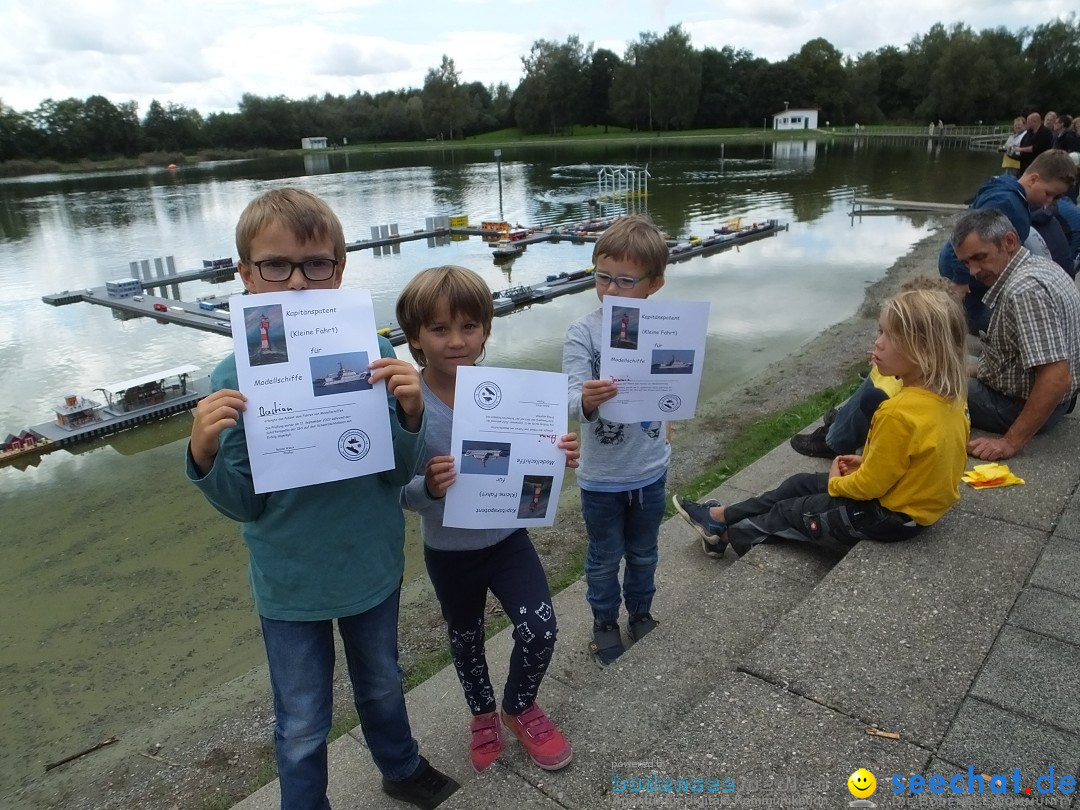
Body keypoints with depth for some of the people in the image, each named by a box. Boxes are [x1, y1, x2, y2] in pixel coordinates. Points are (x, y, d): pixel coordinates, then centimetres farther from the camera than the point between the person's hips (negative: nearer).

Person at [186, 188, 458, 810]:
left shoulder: (373, 355, -16)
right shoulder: (235, 378, -16)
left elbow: (397, 474, -12)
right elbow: (244, 504, -10)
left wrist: (410, 413, -31)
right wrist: (205, 455, -29)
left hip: (373, 567, 2)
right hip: (290, 584, -1)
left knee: (382, 685, 27)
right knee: (303, 727, 18)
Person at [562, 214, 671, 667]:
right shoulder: (583, 332, -17)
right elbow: (574, 399, -25)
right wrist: (586, 401, -47)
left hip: (650, 470, 2)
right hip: (601, 475, -2)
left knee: (643, 553, 24)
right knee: (604, 559, 18)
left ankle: (641, 614, 49)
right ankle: (604, 624, 42)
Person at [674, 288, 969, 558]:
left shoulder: (900, 414, -33)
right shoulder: (947, 397, -5)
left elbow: (871, 484, -24)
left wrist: (835, 483, -5)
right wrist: (868, 462, 8)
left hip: (888, 517, -8)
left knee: (792, 510, 10)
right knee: (801, 483, 17)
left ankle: (727, 532, 32)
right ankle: (723, 517, 28)